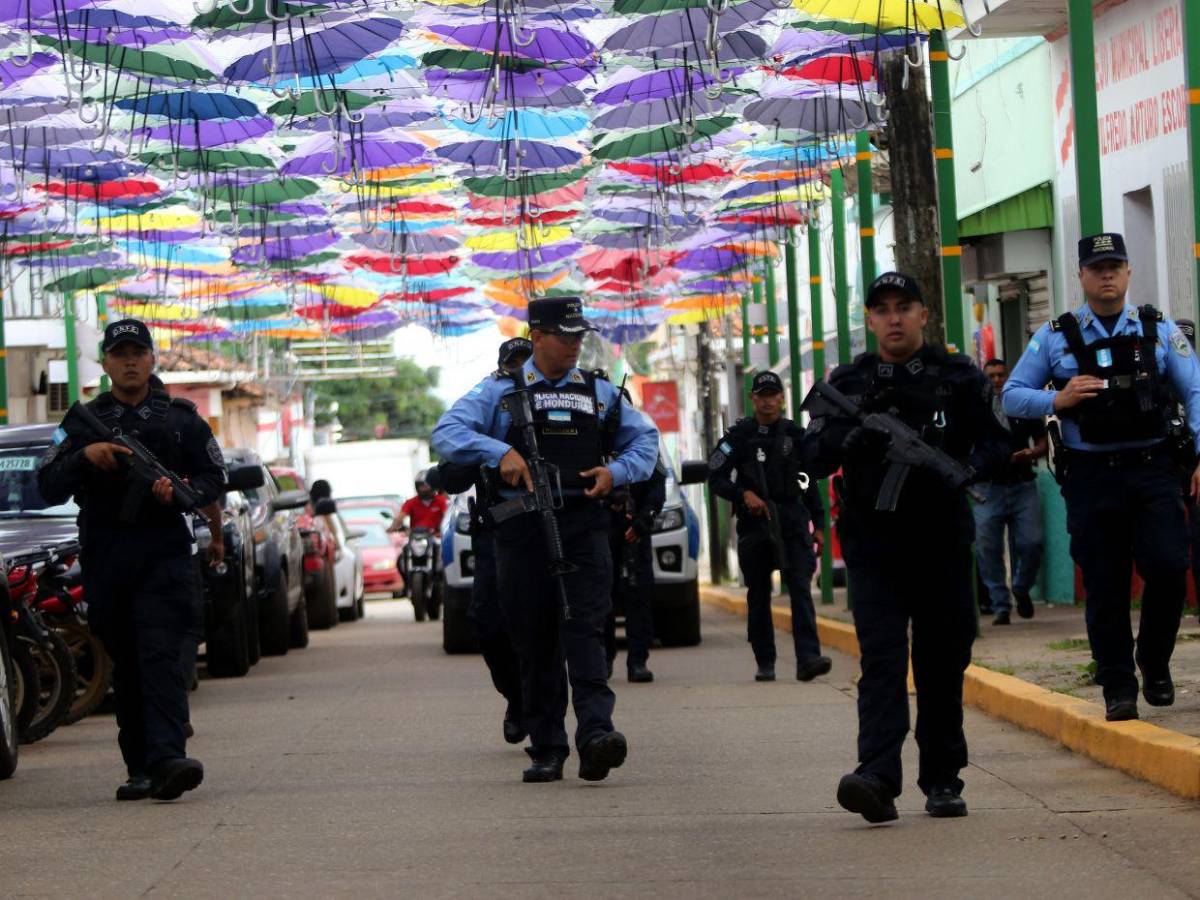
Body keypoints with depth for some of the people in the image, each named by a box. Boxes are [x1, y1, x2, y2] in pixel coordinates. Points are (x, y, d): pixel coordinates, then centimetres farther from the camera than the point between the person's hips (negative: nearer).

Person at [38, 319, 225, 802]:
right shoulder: (83, 422, 12)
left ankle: (166, 758, -29)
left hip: (164, 550, -2)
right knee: (126, 667, 7)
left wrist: (181, 491, -10)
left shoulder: (181, 418, 11)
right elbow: (49, 487, 6)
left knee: (160, 655, -17)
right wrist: (84, 457, -13)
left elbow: (214, 478, 12)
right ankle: (140, 768, 13)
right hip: (104, 557, 2)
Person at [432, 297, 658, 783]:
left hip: (583, 524, 1)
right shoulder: (501, 391, 7)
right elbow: (447, 432, -4)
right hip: (523, 528, -1)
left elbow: (644, 438, 22)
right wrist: (500, 452, -20)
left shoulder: (600, 392, 15)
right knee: (535, 642, 2)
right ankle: (546, 749, 8)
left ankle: (595, 734, -27)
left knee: (584, 626, -14)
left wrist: (616, 471, 2)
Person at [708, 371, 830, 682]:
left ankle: (808, 658, -22)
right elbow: (716, 478, 2)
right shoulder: (739, 434, 3)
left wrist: (818, 523, 12)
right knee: (758, 595, 6)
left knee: (800, 587, -13)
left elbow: (809, 481, 16)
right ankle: (765, 663, 14)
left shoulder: (795, 434, 9)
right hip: (754, 524, 0)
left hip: (792, 522, 0)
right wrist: (743, 494, -15)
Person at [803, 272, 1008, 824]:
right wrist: (851, 430, -16)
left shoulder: (959, 377, 7)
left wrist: (966, 470, -17)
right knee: (881, 658, -13)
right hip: (873, 544, -1)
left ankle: (943, 780, 17)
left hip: (942, 543, 1)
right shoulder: (847, 383, 9)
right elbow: (812, 458, 3)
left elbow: (997, 441, 3)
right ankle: (878, 779, -25)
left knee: (943, 665, 6)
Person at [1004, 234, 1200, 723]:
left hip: (1152, 468, 0)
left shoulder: (1158, 330, 7)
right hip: (1092, 476, 0)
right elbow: (1012, 396, 8)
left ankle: (1155, 663, 10)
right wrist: (1057, 400, -11)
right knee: (1105, 586, 1)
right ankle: (1118, 689, 10)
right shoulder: (1055, 337, 7)